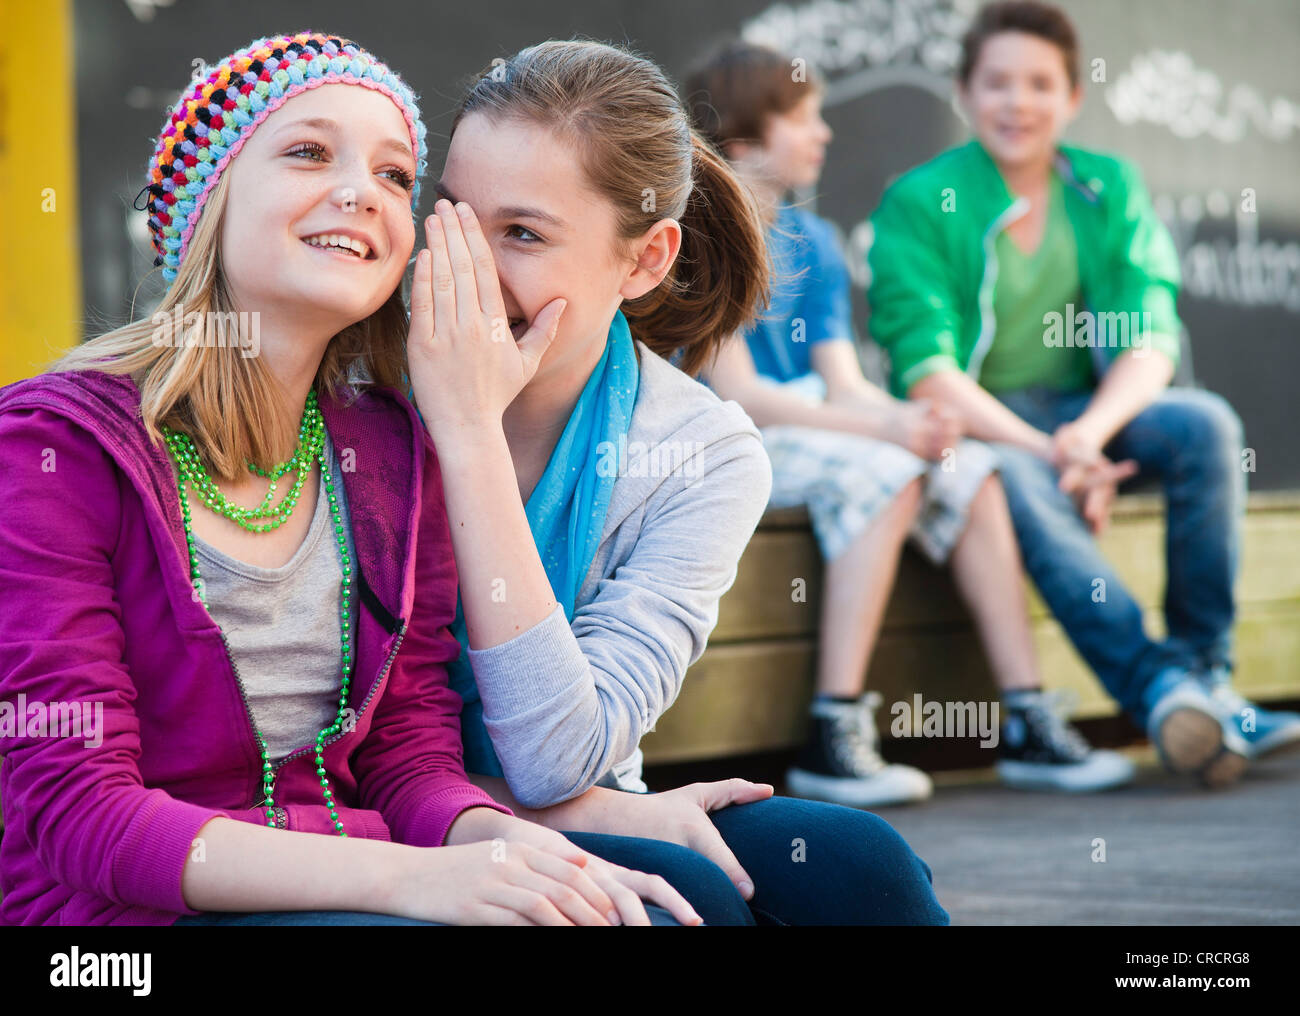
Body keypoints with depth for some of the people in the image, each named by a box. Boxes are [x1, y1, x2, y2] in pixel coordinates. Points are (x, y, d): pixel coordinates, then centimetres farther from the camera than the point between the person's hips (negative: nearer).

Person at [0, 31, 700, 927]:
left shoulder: (391, 452, 8)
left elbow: (411, 751, 8)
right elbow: (82, 812, -17)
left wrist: (508, 842, -18)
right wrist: (404, 876, -29)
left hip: (337, 887, 6)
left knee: (674, 902, -20)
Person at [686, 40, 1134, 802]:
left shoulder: (812, 241, 17)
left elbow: (844, 383, 7)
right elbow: (736, 392, -17)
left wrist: (910, 418, -17)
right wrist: (883, 429, -22)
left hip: (810, 429, 8)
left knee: (970, 470, -12)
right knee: (883, 475, -31)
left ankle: (1029, 725, -16)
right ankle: (833, 739, -33)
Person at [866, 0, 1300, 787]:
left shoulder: (1110, 187, 7)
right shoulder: (919, 203, -4)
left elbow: (1151, 343, -3)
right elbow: (926, 370, -14)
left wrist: (1088, 434, -24)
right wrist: (1045, 451, -26)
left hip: (1088, 408, 4)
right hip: (970, 427, -4)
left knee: (1204, 424, -24)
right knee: (1019, 480, -37)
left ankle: (1204, 672, -24)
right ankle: (1160, 687, -47)